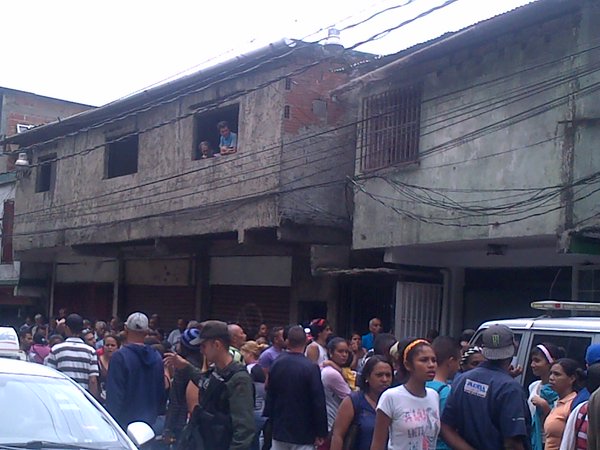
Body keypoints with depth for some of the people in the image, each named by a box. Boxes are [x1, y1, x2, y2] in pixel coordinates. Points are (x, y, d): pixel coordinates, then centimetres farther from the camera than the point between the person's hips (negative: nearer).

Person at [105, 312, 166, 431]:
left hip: (125, 422, -5)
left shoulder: (120, 356, -11)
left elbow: (114, 394, -12)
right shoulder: (157, 357, 7)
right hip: (150, 422, 6)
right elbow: (162, 393, 14)